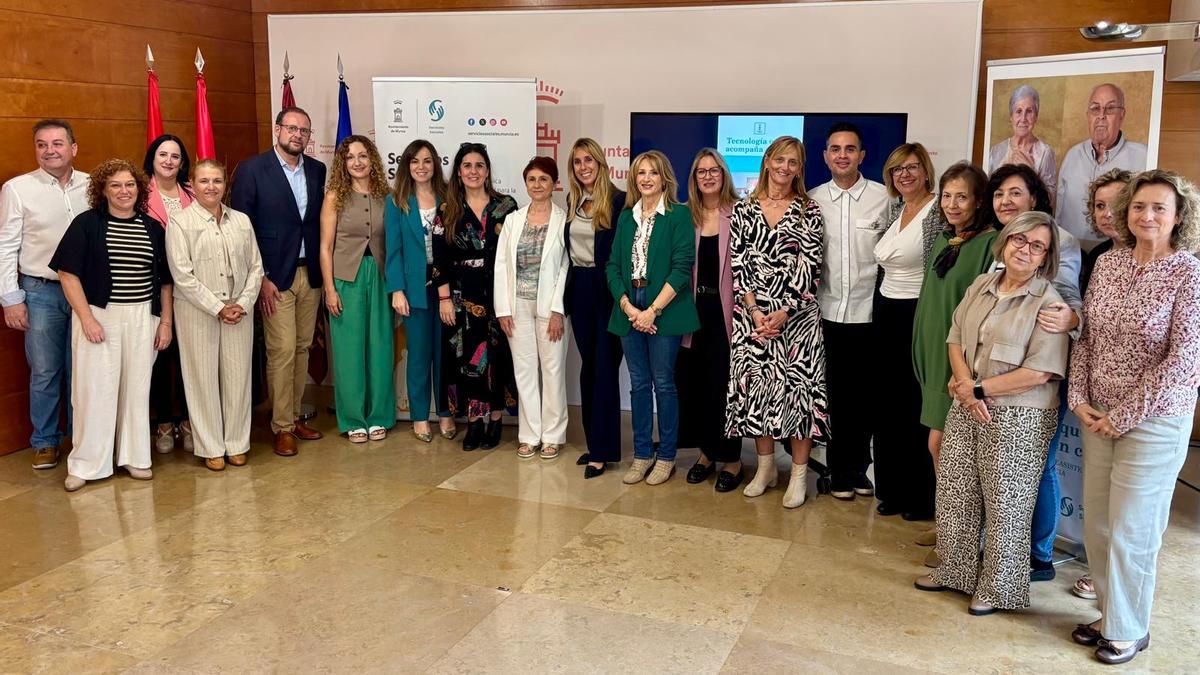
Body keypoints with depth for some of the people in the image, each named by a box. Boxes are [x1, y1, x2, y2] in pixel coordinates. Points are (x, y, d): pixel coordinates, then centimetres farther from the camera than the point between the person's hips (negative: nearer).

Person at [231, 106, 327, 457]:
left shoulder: (317, 171, 8)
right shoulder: (251, 170, -6)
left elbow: (321, 221, 11)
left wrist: (324, 270, 3)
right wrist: (261, 278, -11)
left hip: (310, 273, 5)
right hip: (274, 276, -5)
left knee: (303, 349, 11)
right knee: (282, 351, -4)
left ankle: (295, 415, 24)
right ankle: (282, 426, 8)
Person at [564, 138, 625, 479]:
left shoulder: (618, 200, -10)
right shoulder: (572, 201, 10)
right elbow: (568, 248, 14)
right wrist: (566, 291, 12)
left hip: (605, 291, -7)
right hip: (579, 289, 7)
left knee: (605, 367, -3)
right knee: (587, 366, 12)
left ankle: (603, 450, 2)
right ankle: (593, 441, 22)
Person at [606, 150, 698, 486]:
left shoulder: (679, 214, -3)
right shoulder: (626, 217, 12)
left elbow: (682, 267, -11)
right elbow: (613, 265, 7)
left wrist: (653, 310, -15)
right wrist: (628, 307, -8)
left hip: (664, 311, -4)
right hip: (629, 310, 5)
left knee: (663, 383, 2)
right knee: (639, 384, 10)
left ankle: (666, 456, 14)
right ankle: (642, 454, 19)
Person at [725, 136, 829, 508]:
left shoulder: (809, 212, 2)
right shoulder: (744, 209, 7)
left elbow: (810, 269, -4)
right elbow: (738, 263, 2)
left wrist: (784, 313, -13)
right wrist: (755, 311, -8)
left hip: (796, 313, -2)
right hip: (753, 314, 2)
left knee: (798, 387, -2)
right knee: (755, 386, 6)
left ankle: (799, 474, 9)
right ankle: (765, 467, 22)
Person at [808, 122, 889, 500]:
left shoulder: (884, 198, -1)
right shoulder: (812, 200, 4)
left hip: (868, 314, -1)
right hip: (826, 313, 1)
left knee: (864, 397, 8)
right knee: (834, 395, 7)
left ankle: (859, 466, 24)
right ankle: (839, 471, 20)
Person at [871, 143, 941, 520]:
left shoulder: (938, 210, -10)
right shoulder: (892, 210, 13)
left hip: (918, 317, -7)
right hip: (886, 315, 7)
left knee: (916, 408, 0)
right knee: (887, 407, 12)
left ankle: (921, 498, 13)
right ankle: (893, 490, 24)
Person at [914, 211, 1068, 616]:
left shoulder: (1048, 303, -12)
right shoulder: (981, 286, 6)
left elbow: (1039, 372, -18)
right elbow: (955, 338, 7)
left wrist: (979, 389, -14)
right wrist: (965, 384, -10)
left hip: (1018, 418, -6)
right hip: (967, 409, 6)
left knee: (1005, 505, 5)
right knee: (954, 492, 14)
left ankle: (998, 589, 23)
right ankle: (955, 570, 34)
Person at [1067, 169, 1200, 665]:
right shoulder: (1107, 264, 4)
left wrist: (1124, 416, -14)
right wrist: (1079, 398, -1)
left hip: (1153, 420, -5)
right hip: (1098, 416, 5)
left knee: (1131, 530, 3)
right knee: (1097, 524, 11)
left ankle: (1129, 630, 22)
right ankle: (1112, 613, 31)